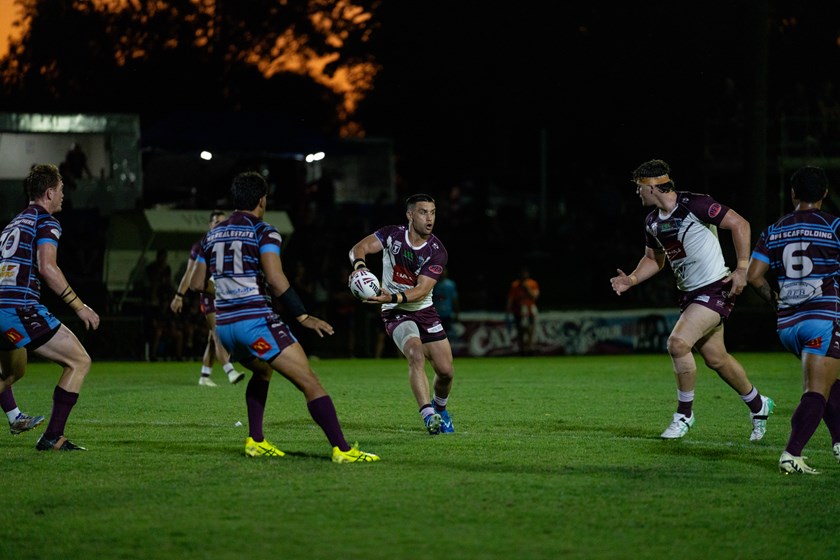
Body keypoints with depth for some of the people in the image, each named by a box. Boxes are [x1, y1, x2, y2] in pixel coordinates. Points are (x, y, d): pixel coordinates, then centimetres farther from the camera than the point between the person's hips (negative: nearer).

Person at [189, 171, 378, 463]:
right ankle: (342, 449, -20)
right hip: (257, 321, -7)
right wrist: (303, 317, -15)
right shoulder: (264, 232, -5)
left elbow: (196, 285, 16)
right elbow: (275, 279, -18)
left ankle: (255, 441, 25)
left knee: (262, 372, 35)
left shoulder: (212, 235, 14)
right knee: (311, 384, -9)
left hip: (224, 326, 7)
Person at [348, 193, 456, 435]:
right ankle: (428, 415, -34)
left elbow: (422, 290, -20)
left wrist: (392, 297, -36)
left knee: (446, 371, -1)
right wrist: (359, 265, -37)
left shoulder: (437, 252, -12)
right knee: (416, 354, -29)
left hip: (424, 311, 2)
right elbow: (360, 247, -14)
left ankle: (439, 408, 31)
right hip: (396, 314, -2)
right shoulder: (392, 235, -9)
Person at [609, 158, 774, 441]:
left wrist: (742, 269, -18)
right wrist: (631, 280, 5)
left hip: (715, 290, -9)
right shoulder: (653, 221, 8)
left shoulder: (694, 205, -18)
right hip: (690, 294, 9)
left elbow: (740, 224, -15)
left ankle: (684, 414, -5)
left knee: (678, 343, -21)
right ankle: (758, 405, 35)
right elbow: (654, 259, 23)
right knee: (715, 359, 14)